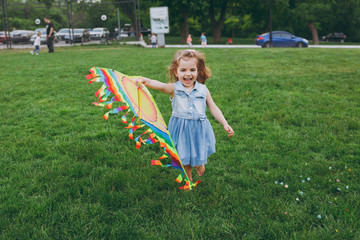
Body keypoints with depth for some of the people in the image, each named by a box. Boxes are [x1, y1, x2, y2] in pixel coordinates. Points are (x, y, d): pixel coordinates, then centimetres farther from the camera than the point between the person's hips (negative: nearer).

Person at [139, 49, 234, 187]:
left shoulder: (203, 90, -2)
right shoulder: (174, 89, -9)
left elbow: (213, 108, 4)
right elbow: (161, 86, -30)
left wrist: (225, 124, -4)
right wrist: (147, 81, -52)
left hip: (199, 129, 1)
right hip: (181, 129, -1)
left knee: (199, 156, 13)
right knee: (184, 157, 14)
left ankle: (199, 165, 51)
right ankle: (188, 180, 42)